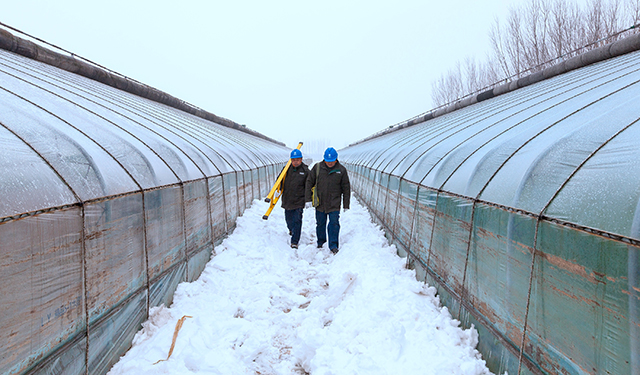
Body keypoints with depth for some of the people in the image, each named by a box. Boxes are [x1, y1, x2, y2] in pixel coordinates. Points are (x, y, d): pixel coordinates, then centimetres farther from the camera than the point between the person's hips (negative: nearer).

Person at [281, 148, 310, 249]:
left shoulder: (305, 171, -5)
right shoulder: (287, 168, 1)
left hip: (299, 201, -3)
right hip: (287, 199, 4)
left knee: (297, 221, -8)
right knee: (289, 219, 18)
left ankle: (294, 241, -2)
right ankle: (291, 229, 51)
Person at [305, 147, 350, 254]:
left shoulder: (341, 170, -3)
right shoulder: (317, 167, -3)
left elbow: (346, 188, 3)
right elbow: (309, 182, 2)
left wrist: (346, 204, 3)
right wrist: (308, 199, -2)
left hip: (334, 204, -2)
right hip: (319, 203, 2)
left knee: (334, 224, -6)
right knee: (320, 224, 13)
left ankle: (333, 245, 3)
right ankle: (320, 242, 32)